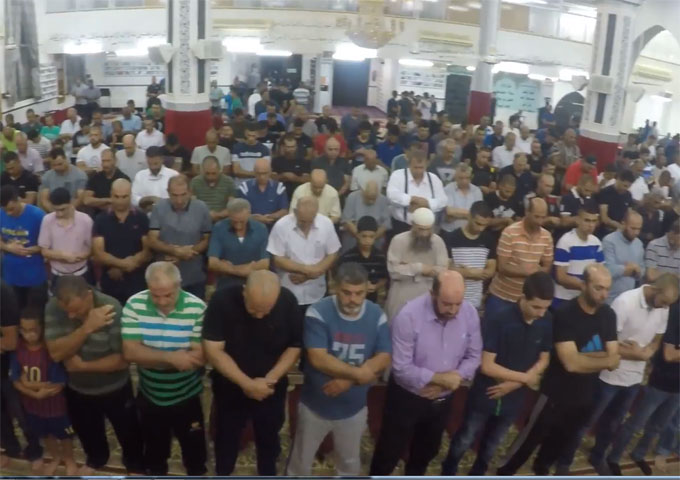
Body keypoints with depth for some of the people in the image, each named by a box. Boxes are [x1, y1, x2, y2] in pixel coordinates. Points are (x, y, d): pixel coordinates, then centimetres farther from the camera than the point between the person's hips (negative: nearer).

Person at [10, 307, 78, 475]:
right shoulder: (17, 349, -14)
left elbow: (58, 386, -23)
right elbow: (16, 381, -8)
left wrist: (29, 383, -18)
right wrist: (36, 393, -21)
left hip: (56, 405, -4)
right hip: (32, 404, 4)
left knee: (64, 435, 18)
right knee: (45, 434, 26)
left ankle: (70, 461, 44)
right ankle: (56, 458, 53)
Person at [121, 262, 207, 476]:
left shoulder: (197, 307, -22)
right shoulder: (135, 305, -17)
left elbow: (200, 356, -24)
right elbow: (130, 351, -21)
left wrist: (150, 358, -27)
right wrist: (171, 357, -30)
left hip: (187, 396, -1)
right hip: (150, 395, 2)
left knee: (194, 447, 19)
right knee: (154, 447, 25)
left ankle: (197, 471, 46)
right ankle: (155, 471, 52)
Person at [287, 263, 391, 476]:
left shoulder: (376, 315, -10)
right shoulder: (318, 312, -22)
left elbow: (384, 359, -12)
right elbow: (318, 359, -27)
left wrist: (348, 380, -24)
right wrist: (358, 373, -22)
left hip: (354, 408, 3)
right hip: (315, 405, -3)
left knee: (350, 461, 25)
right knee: (301, 460, 19)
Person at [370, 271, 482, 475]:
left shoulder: (470, 314, -14)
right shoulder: (408, 316, -28)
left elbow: (473, 357, -5)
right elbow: (402, 369, -27)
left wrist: (453, 378, -20)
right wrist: (440, 378, -27)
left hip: (442, 400, 5)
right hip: (406, 398, -5)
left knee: (426, 451, 27)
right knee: (389, 453, 12)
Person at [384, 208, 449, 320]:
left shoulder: (438, 241, 0)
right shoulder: (399, 240, -7)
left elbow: (443, 271, -8)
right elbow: (394, 271, -14)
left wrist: (408, 268, -14)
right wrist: (419, 267, -16)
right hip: (401, 299, -2)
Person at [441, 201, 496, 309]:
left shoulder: (488, 240, 4)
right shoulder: (451, 238, -9)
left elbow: (491, 270, 5)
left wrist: (467, 272, -11)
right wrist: (472, 273, -8)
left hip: (476, 301, 4)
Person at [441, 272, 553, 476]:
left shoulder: (547, 323, -12)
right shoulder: (497, 321, -27)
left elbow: (543, 361, -1)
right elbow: (487, 366, -25)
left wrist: (515, 383, -14)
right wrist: (525, 377, -18)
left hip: (513, 398, 4)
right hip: (484, 396, -4)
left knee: (490, 446, 24)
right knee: (464, 441, 16)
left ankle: (477, 473, 48)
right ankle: (447, 472, 41)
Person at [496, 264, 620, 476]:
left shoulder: (608, 315, -5)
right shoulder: (565, 314, -24)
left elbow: (613, 360, -10)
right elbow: (571, 363, -30)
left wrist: (582, 357, -26)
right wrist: (604, 359, -20)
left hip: (585, 394, 6)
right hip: (556, 392, -6)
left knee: (561, 440, 25)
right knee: (531, 438, 7)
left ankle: (541, 466, 51)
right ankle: (504, 472, 28)